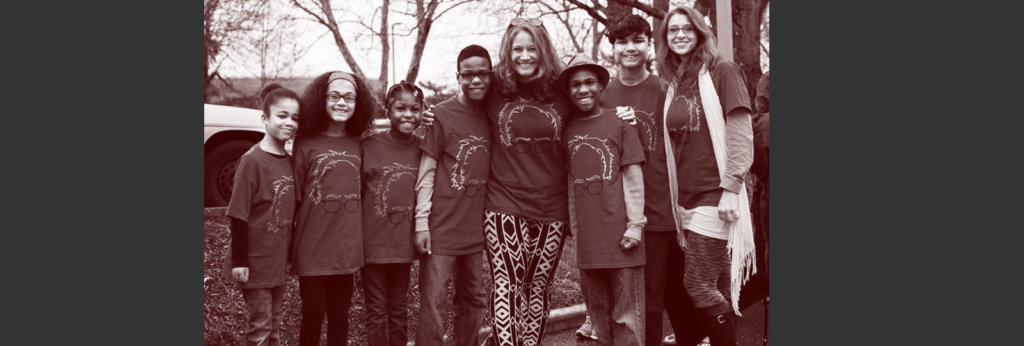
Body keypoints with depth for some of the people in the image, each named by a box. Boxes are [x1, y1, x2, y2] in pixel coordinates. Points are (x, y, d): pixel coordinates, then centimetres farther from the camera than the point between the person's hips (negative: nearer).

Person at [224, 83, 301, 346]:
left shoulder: (289, 161, 4)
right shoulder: (252, 160, -16)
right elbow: (238, 215, -16)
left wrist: (289, 253, 13)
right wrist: (239, 260, -17)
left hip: (278, 259, 7)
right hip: (255, 260, -6)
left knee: (276, 320, 17)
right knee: (260, 324, 3)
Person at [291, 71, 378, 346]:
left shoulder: (359, 143, 6)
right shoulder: (306, 143, -4)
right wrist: (289, 249, -5)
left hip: (347, 246, 3)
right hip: (313, 246, -3)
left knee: (340, 315, 12)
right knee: (313, 315, 4)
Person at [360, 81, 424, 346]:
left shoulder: (422, 149, 1)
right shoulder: (369, 146, -8)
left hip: (404, 245, 3)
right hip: (372, 244, -3)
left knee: (399, 311, 15)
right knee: (377, 312, 5)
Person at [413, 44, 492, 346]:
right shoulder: (442, 114, -6)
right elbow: (427, 172, -6)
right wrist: (421, 223, -9)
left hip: (476, 228, 5)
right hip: (442, 229, -5)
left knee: (473, 302, 14)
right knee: (433, 303, -2)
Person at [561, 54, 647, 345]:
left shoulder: (619, 122, -1)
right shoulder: (567, 129, 9)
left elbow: (633, 177, -2)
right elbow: (569, 181, 14)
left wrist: (636, 224, -7)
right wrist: (573, 225, 10)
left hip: (619, 234, -3)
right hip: (586, 238, 4)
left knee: (627, 316, 0)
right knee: (599, 314, 12)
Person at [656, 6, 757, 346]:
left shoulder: (722, 72, -3)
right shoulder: (674, 85, 13)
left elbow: (741, 135, -9)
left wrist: (731, 188, -16)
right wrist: (677, 198, 13)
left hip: (715, 196, -6)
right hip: (687, 198, 6)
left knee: (698, 284, -9)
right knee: (718, 289, 9)